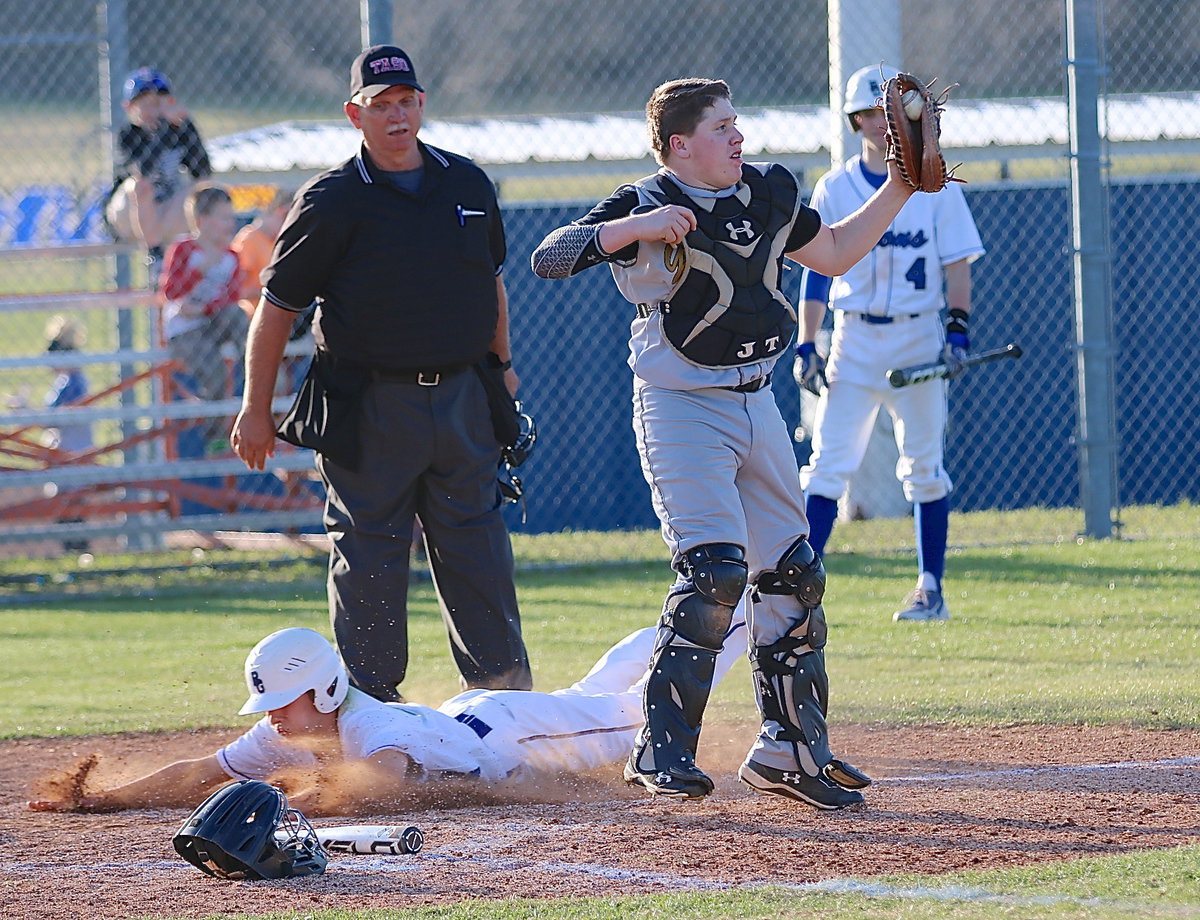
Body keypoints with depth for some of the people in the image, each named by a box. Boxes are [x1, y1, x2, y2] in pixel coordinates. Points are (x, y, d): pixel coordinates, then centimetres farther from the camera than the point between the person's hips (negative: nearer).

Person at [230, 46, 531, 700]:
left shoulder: (468, 184, 7)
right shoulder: (330, 202, -8)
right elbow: (276, 305, -4)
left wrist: (502, 365, 20)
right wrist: (256, 411, -5)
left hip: (461, 396, 4)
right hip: (369, 408, -4)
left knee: (478, 548, 8)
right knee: (369, 554, -1)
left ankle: (505, 689, 15)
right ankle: (370, 701, 7)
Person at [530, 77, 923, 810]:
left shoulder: (770, 193, 7)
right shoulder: (648, 206, -13)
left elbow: (834, 254, 22)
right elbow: (551, 257, -24)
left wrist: (899, 191, 13)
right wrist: (638, 227, -36)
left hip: (756, 406, 7)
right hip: (683, 411, -7)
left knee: (793, 574, 10)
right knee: (715, 570, -20)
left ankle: (790, 748, 21)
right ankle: (662, 751, -15)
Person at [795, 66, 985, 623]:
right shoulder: (835, 189, 4)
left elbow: (958, 263, 1)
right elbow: (818, 270, 5)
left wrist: (958, 328, -12)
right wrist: (806, 346, -1)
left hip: (918, 336, -1)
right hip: (853, 338, 1)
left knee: (924, 466, 4)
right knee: (828, 464, -6)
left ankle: (931, 590, 11)